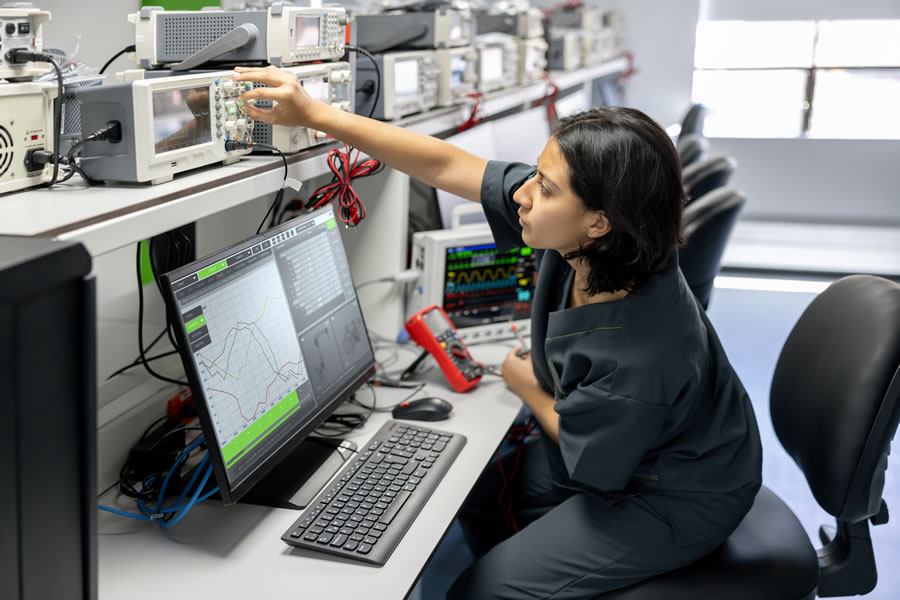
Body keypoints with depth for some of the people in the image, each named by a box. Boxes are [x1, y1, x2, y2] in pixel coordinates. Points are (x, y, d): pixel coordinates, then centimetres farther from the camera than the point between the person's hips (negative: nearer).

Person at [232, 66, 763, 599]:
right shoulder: (580, 238, -21)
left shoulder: (639, 359, -40)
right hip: (618, 445, 8)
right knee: (480, 494, 19)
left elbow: (592, 464, -19)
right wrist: (314, 113, -16)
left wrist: (529, 390, -1)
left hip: (675, 501, -7)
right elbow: (446, 166, -16)